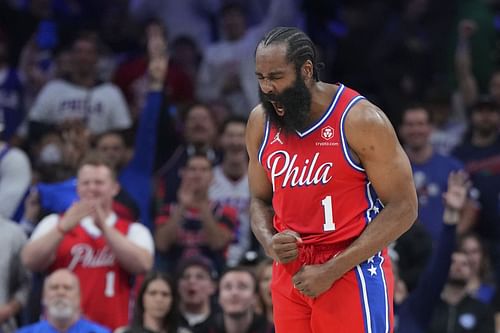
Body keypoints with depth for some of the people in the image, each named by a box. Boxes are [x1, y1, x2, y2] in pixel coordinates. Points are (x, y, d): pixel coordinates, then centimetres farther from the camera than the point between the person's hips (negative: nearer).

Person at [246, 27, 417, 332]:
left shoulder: (361, 121, -14)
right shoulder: (261, 123, 3)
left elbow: (402, 209, -13)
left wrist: (331, 271, -16)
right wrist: (270, 243, -8)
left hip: (353, 273, -5)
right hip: (290, 274, 6)